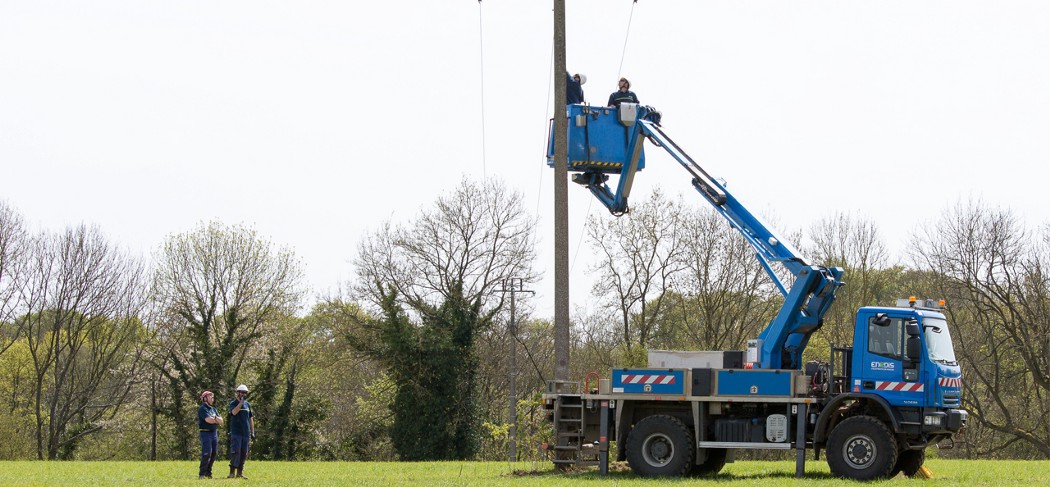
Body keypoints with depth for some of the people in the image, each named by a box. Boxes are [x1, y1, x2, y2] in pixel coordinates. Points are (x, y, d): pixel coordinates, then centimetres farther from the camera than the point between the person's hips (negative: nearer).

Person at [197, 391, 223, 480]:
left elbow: (221, 421, 9)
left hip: (214, 432, 8)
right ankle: (202, 474, -11)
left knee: (214, 453, 6)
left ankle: (208, 472, 14)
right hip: (205, 432, -8)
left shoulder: (213, 409, 18)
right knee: (206, 453, -13)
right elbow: (208, 420, -20)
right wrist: (217, 420, -2)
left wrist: (214, 418, -11)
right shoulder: (202, 409, -7)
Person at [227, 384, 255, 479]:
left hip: (246, 433, 5)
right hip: (236, 432, -5)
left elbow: (251, 419, 18)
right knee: (235, 452, -13)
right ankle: (232, 472, -12)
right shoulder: (233, 403, -1)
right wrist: (241, 402, -21)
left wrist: (252, 432, 13)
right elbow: (234, 412, -23)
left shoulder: (248, 405, 14)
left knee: (244, 453, 4)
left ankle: (240, 472, 9)